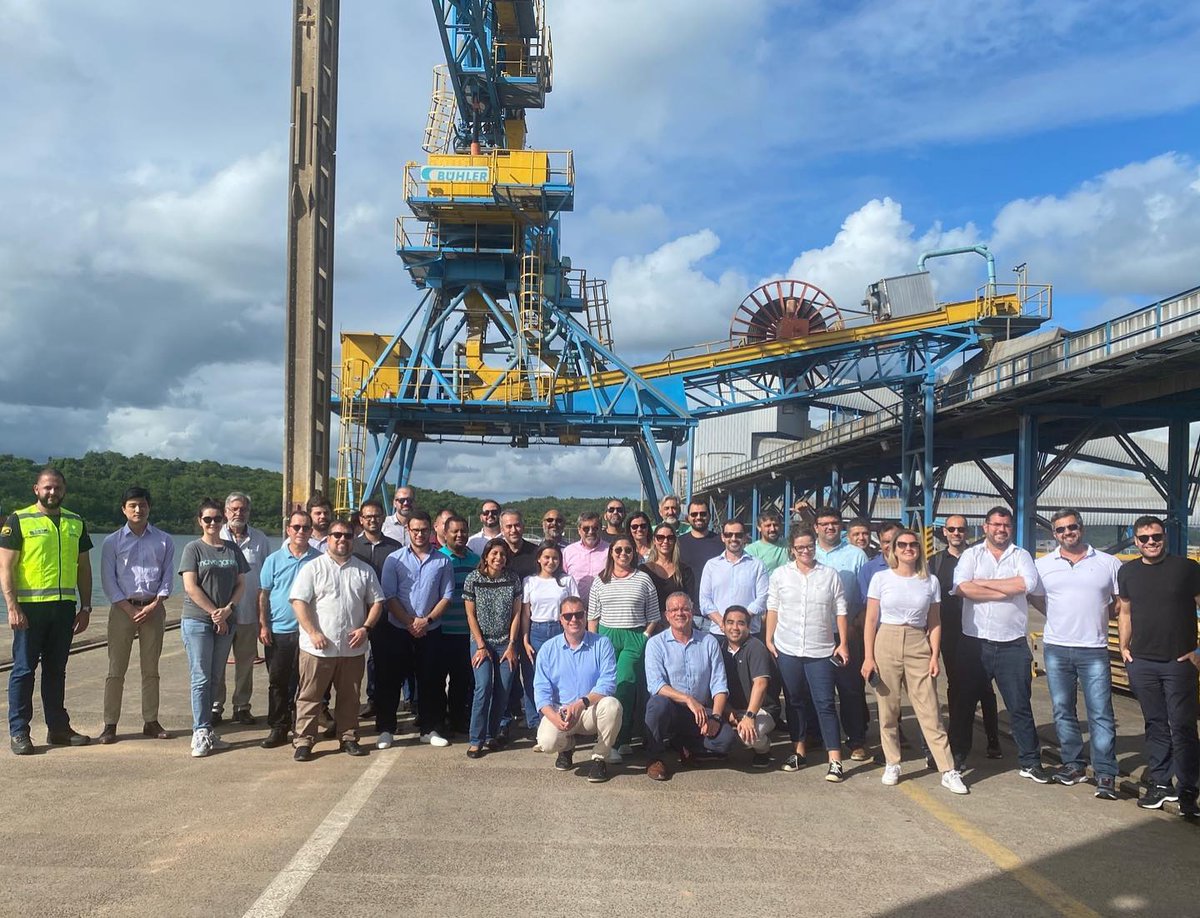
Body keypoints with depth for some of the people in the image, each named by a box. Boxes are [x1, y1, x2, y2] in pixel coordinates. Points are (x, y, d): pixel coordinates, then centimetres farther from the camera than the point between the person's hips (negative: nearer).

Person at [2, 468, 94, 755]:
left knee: (56, 669, 12)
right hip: (30, 607, -4)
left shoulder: (76, 523, 11)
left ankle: (58, 727, 19)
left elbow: (84, 568, 15)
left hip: (64, 606, 4)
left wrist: (86, 607, 10)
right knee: (24, 669, 1)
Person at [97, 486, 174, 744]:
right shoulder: (113, 542, 3)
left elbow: (168, 577, 5)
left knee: (151, 669, 7)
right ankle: (110, 725, 5)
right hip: (123, 608, -1)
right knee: (116, 669, -1)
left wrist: (154, 605, -9)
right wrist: (129, 609, -10)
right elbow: (108, 580, -1)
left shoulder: (163, 541, 6)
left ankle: (150, 721, 13)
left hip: (153, 609, 1)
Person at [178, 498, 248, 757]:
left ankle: (205, 732, 14)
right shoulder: (193, 549, 0)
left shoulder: (232, 549, 11)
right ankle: (201, 732, -2)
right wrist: (214, 613, -11)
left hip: (226, 622, 4)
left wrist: (227, 610, -8)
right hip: (197, 620, -4)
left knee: (214, 678, 8)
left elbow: (241, 584, 8)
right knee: (201, 678, -5)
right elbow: (191, 587, -7)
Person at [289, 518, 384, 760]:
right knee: (310, 696, 2)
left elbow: (376, 602, 11)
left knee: (350, 697, 12)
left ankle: (348, 738, 23)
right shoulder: (313, 568, -1)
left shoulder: (364, 570, 10)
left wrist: (366, 628, -4)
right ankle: (304, 741, 11)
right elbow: (299, 602, -7)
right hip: (318, 648, -3)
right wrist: (313, 633, -15)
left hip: (353, 648, 3)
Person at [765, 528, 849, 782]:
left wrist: (843, 644, -1)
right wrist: (768, 639, 1)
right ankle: (798, 751, 23)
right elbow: (772, 609, 7)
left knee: (825, 703, -5)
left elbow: (840, 611, 4)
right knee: (794, 701, 11)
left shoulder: (830, 575, 2)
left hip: (821, 651, -2)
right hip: (787, 649, 2)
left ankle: (835, 760, -5)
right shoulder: (780, 575, 4)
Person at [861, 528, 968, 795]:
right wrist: (869, 657, -5)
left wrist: (934, 656, 0)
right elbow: (871, 620, 0)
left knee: (930, 711, -2)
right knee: (887, 710, 5)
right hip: (886, 644, -1)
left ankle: (948, 771, 3)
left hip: (918, 646, 1)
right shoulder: (881, 579, 1)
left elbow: (934, 623, 9)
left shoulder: (930, 582, 6)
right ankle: (891, 765, 19)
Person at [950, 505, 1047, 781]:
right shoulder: (971, 555, 4)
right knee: (963, 702, 10)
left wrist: (983, 582, -10)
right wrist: (1007, 591, -12)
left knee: (1020, 706, 7)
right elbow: (963, 587, -14)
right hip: (975, 642, 0)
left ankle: (1030, 762, 19)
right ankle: (958, 755, 24)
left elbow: (1027, 583, -15)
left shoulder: (1021, 556, 7)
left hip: (1012, 644, 0)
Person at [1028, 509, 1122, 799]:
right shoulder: (1042, 565, 6)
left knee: (1101, 713, -5)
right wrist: (1062, 619, 6)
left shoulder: (1108, 563, 3)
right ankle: (1073, 765, 22)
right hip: (1056, 648, 2)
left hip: (1094, 650, -2)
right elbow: (1035, 599, 16)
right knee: (1063, 710, 10)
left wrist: (1097, 616, -6)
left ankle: (1105, 774, 0)